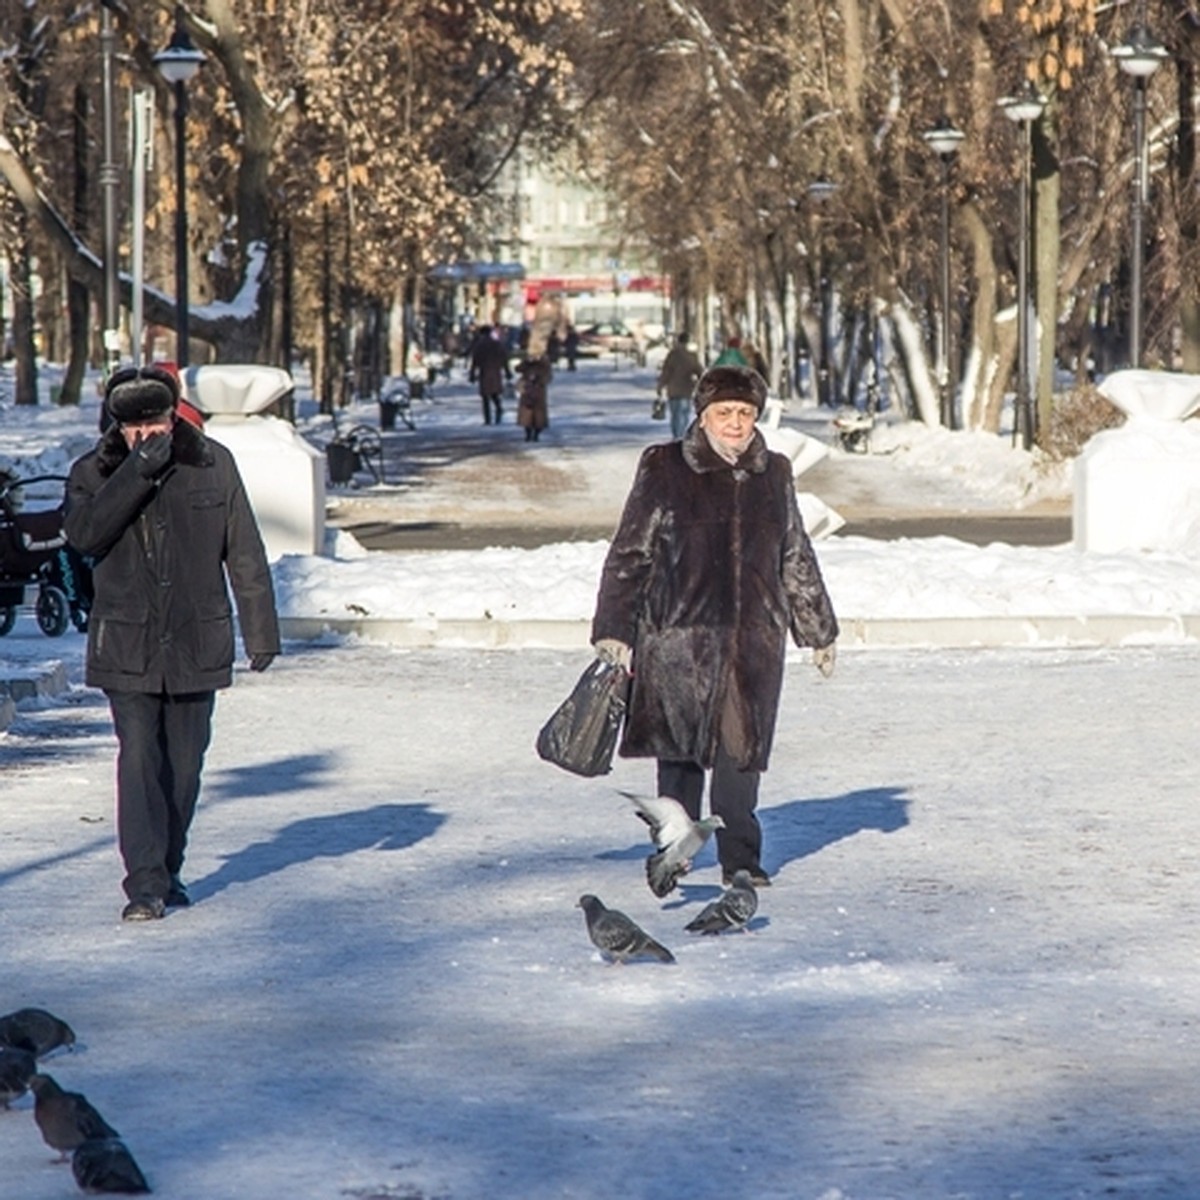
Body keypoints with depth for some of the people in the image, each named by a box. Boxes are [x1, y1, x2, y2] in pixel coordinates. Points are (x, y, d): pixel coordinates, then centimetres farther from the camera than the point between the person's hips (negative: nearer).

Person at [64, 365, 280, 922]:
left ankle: (168, 871, 25)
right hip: (126, 647, -1)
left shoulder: (213, 465, 0)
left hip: (197, 644, 1)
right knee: (138, 759, -12)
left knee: (184, 765, 8)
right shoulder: (93, 473, 0)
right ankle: (145, 882, -12)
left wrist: (260, 629, 3)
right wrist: (137, 472, -25)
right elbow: (83, 532, -20)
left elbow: (244, 554, 4)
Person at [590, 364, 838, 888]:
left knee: (741, 749, 3)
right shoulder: (663, 470, -1)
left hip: (754, 639, 3)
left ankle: (741, 858, 11)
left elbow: (796, 558, 22)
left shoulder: (774, 474, 12)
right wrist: (613, 629, -5)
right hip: (680, 635, -3)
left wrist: (818, 630, 25)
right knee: (680, 749, 2)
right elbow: (629, 554, 1)